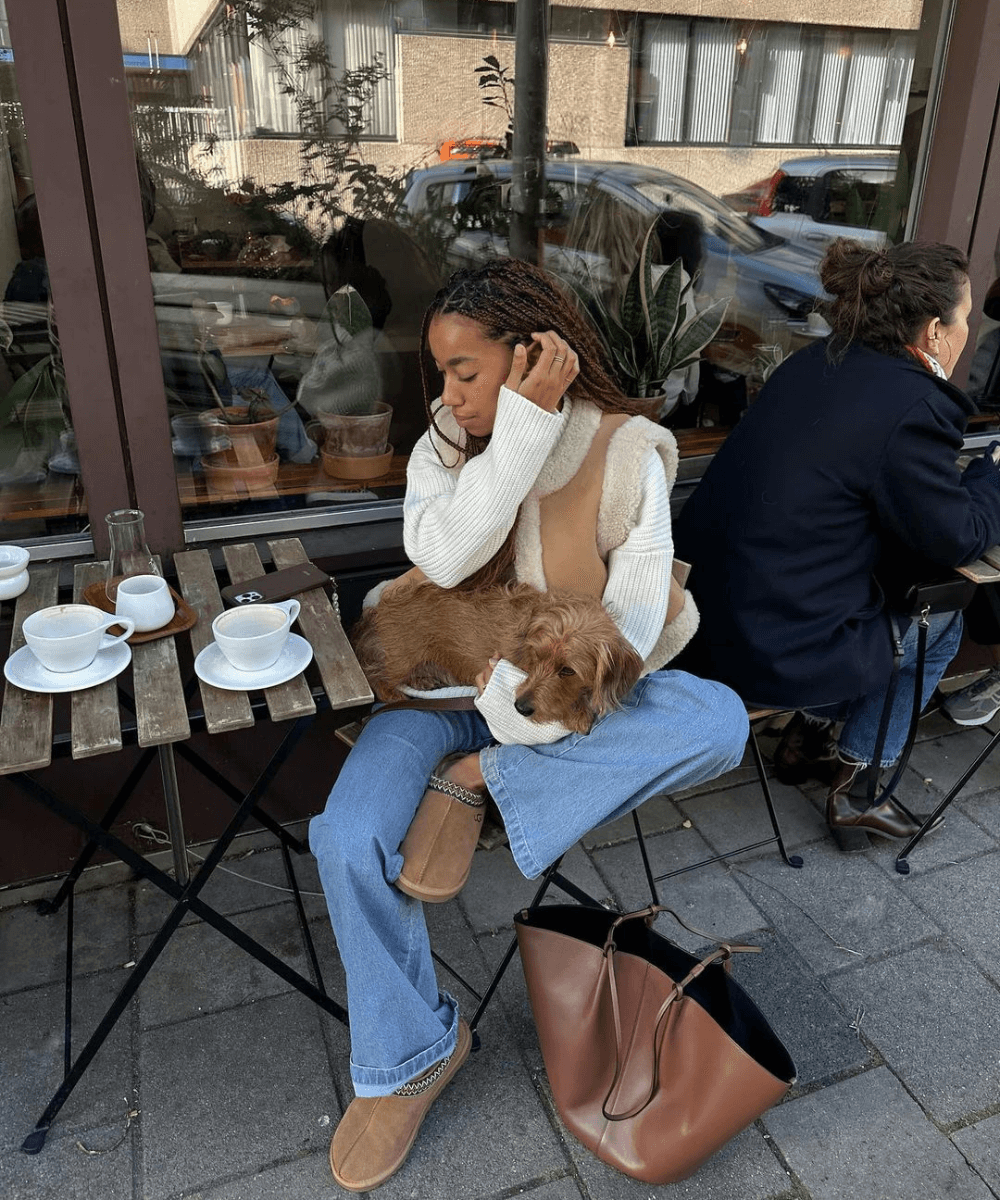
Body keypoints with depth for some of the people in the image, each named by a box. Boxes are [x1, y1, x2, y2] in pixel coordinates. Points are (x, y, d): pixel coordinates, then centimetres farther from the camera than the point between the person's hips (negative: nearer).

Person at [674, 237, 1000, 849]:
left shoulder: (817, 363, 6)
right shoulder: (909, 408, -20)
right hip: (775, 653, -8)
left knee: (901, 591, 25)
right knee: (938, 619, 16)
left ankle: (811, 732, 34)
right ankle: (857, 786, 25)